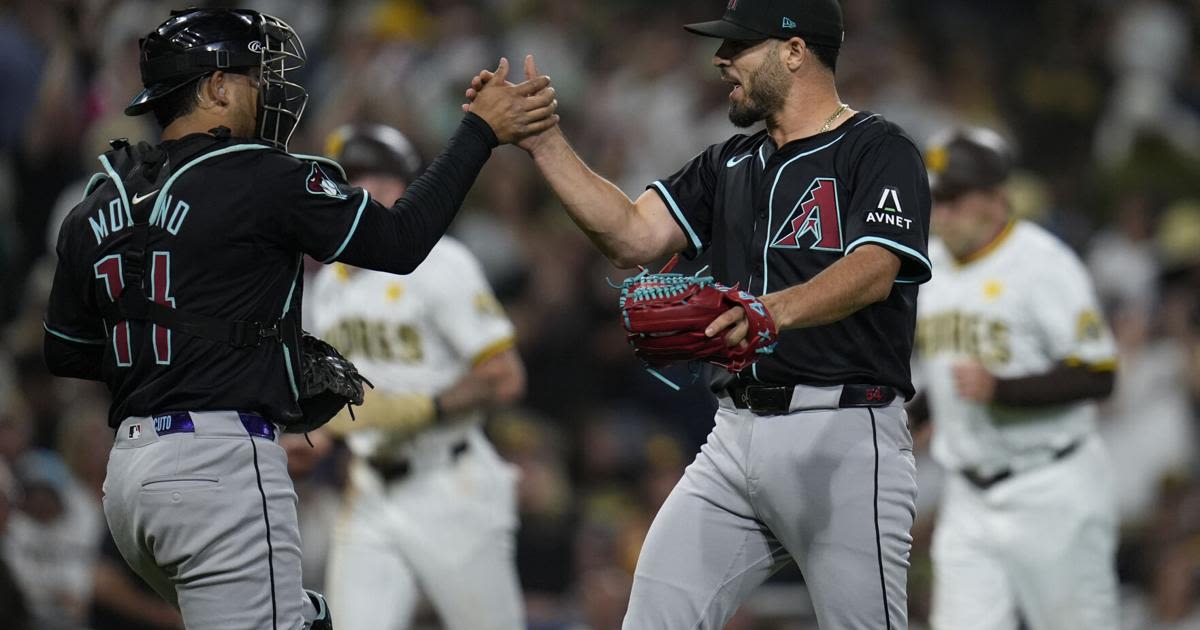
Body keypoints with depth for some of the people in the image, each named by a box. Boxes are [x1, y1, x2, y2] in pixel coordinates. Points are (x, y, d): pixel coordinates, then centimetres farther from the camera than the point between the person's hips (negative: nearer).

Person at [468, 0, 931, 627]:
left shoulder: (879, 151, -4)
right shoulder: (728, 165, 20)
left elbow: (874, 270, -21)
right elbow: (633, 236, 8)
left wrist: (774, 311, -40)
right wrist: (543, 143, 0)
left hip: (843, 438, -7)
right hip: (735, 435, 7)